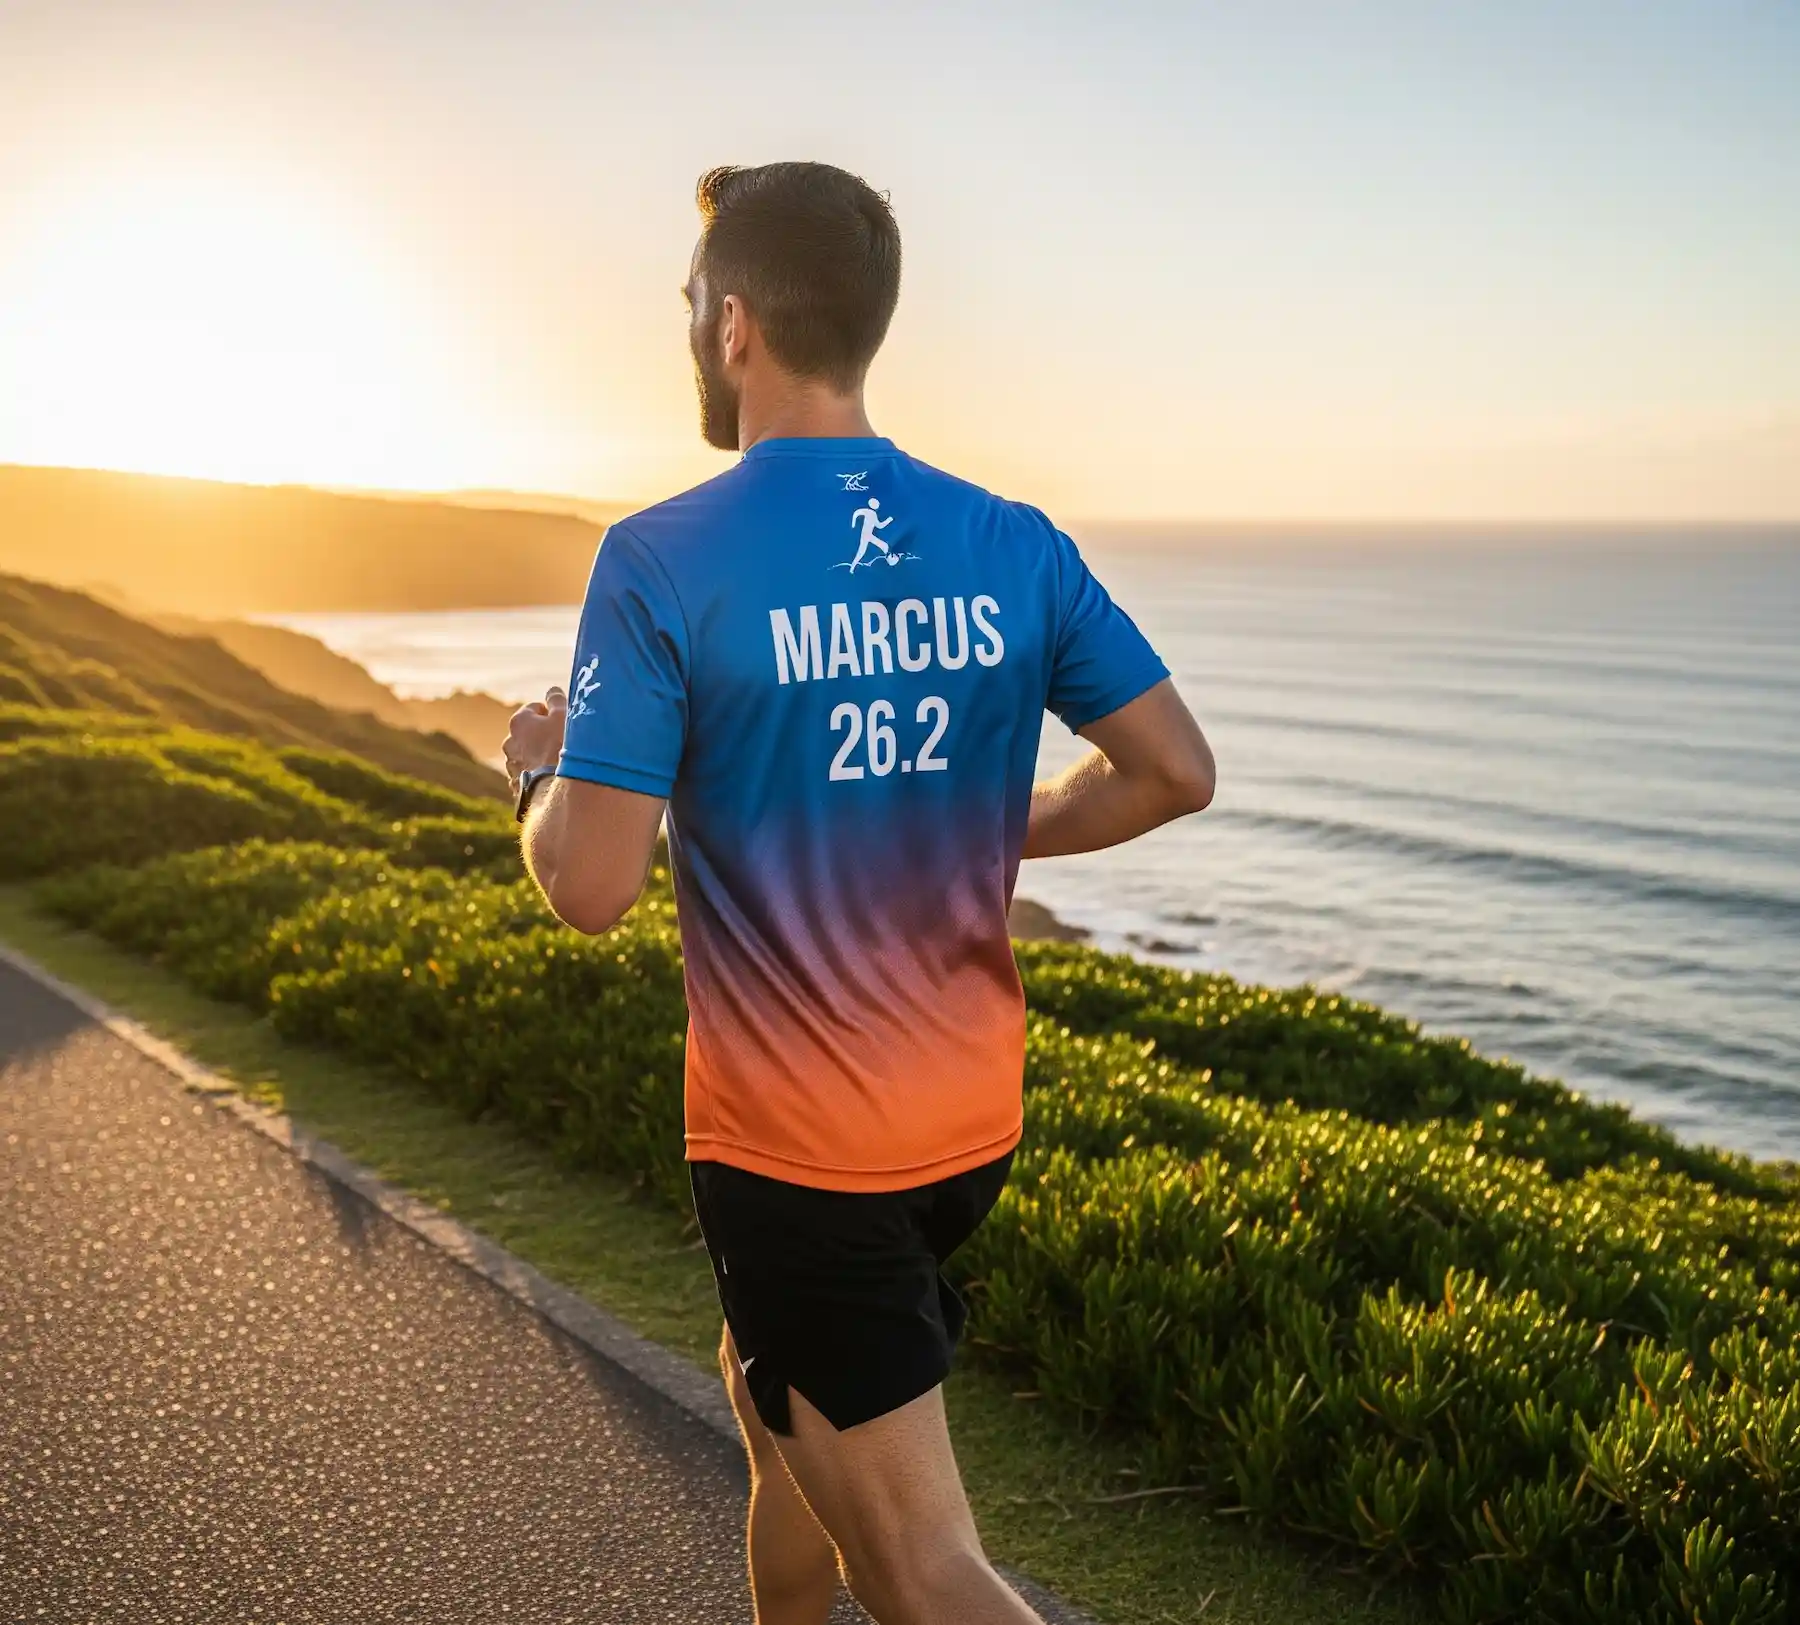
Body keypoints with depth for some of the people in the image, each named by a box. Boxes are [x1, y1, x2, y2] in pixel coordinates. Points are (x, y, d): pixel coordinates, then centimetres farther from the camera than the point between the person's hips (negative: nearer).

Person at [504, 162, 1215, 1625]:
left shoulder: (662, 564, -15)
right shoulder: (1015, 547, -1)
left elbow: (592, 887, -19)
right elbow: (1177, 772, -1)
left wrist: (541, 766, 3)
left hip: (793, 1148, -6)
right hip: (974, 1119, 6)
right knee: (769, 1388, 31)